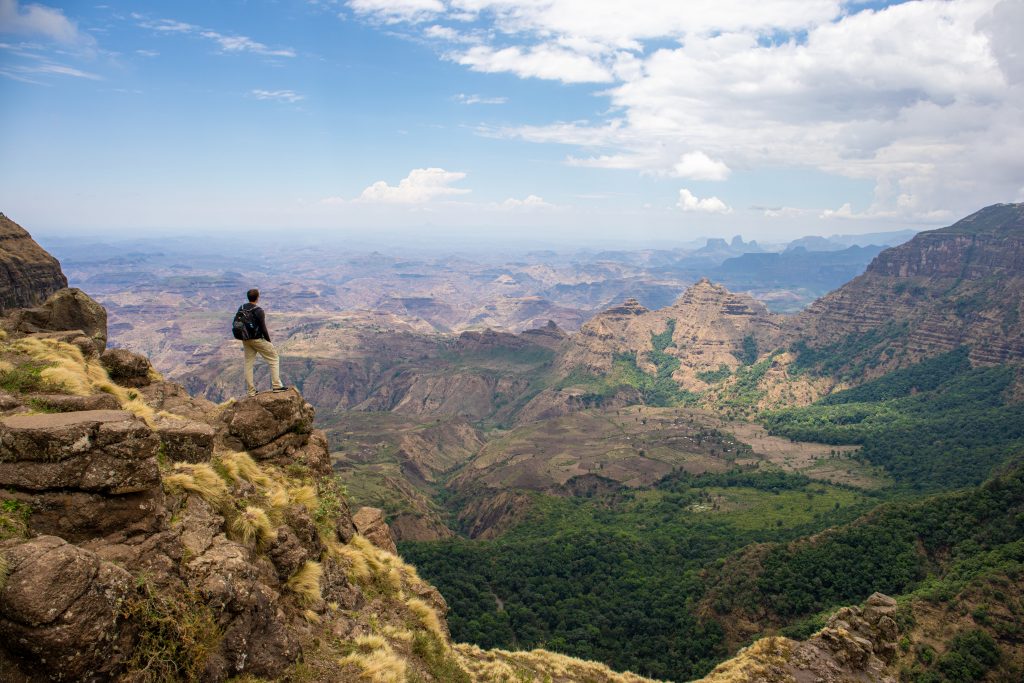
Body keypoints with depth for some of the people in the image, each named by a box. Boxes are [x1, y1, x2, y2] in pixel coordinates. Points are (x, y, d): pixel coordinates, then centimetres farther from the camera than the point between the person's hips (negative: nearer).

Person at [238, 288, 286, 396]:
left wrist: (244, 338, 19)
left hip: (246, 340, 6)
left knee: (248, 364, 12)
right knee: (274, 359, 7)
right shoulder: (258, 311, -18)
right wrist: (269, 341, -4)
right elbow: (263, 329, -17)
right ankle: (276, 385, 2)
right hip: (258, 340, -6)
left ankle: (250, 391, 16)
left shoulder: (241, 309, 2)